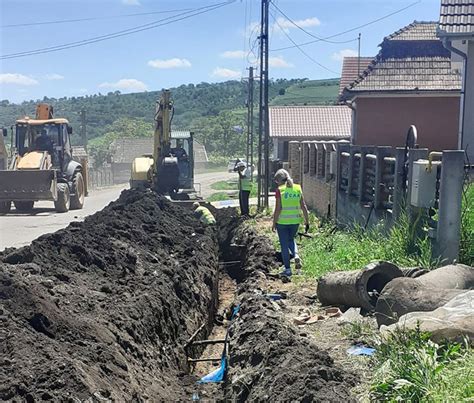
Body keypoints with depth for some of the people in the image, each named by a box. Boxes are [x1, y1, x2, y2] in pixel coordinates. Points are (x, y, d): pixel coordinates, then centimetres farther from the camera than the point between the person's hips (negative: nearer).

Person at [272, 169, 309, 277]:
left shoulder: (279, 190, -11)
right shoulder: (297, 189, 2)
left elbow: (278, 208, -13)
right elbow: (303, 207, 3)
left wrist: (274, 223, -4)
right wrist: (307, 222, 10)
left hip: (282, 222, -4)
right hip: (295, 221, 4)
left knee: (284, 244, 9)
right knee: (291, 239, 27)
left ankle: (287, 269, 14)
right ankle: (296, 256, 1)